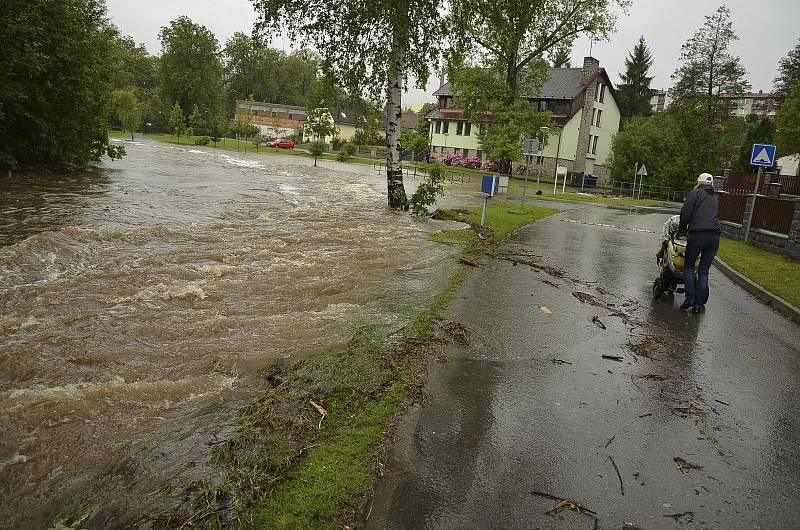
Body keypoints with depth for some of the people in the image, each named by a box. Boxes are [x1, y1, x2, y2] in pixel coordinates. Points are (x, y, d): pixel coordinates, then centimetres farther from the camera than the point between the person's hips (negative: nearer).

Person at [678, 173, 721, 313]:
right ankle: (699, 303, 7)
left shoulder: (695, 193, 6)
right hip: (715, 235, 5)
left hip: (697, 234, -5)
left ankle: (690, 297, -2)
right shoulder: (716, 198, 24)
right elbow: (716, 216, 22)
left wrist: (682, 229, 10)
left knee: (688, 266, 10)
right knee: (704, 271, 9)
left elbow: (685, 213, -4)